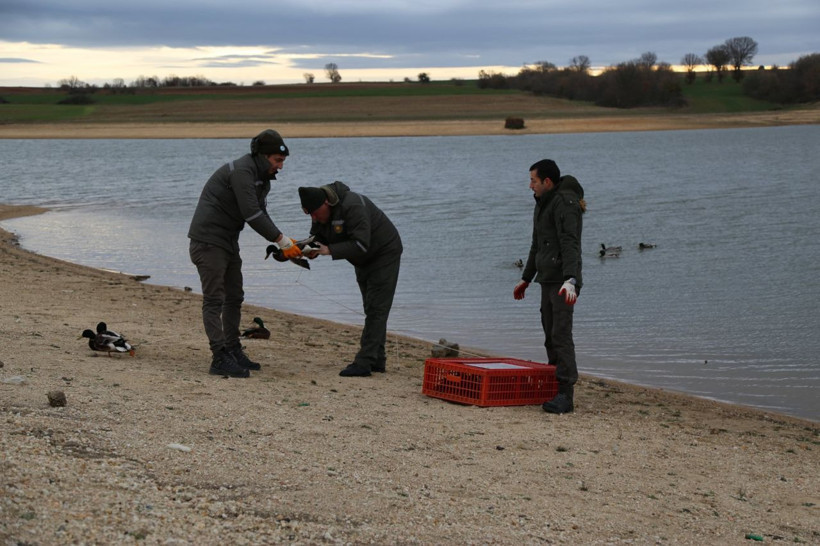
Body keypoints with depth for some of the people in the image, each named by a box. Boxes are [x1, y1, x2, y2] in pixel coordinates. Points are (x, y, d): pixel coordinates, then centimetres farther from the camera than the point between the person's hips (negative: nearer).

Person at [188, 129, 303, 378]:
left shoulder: (261, 178, 12)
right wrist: (281, 240, -21)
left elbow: (261, 215, 13)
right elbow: (251, 214, -26)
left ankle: (234, 352, 22)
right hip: (208, 240, -10)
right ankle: (221, 358, -11)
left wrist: (283, 242, 0)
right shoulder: (241, 171, -20)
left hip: (228, 241, 10)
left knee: (234, 298, 14)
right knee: (214, 300, -10)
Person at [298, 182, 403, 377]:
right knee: (371, 309, 13)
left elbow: (360, 244, -38)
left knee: (376, 308, -14)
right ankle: (376, 360, 19)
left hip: (384, 253, -10)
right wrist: (312, 249, -22)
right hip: (364, 259, 10)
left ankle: (364, 363, -20)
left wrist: (329, 250, -39)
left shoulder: (352, 207, -34)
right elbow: (318, 237, 1)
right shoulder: (320, 210, -6)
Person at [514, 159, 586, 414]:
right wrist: (526, 279, 29)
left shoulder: (565, 202, -13)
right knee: (551, 337, 9)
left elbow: (570, 244, -25)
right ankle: (555, 388, 14)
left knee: (561, 335, -14)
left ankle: (565, 395, -16)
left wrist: (570, 280, -35)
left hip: (563, 283, -10)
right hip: (547, 281, 10)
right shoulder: (543, 204, 19)